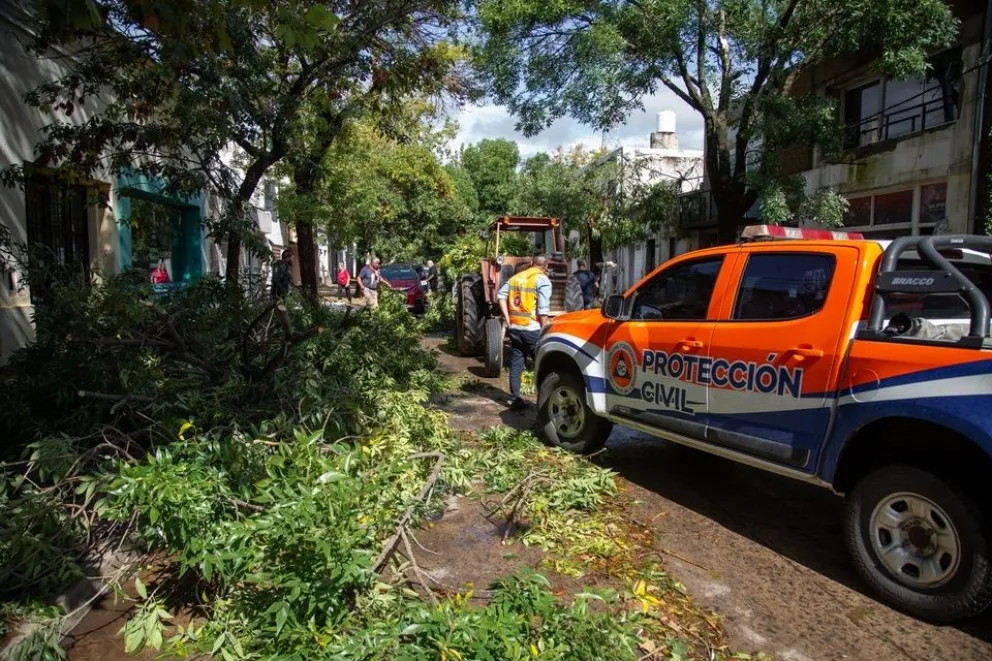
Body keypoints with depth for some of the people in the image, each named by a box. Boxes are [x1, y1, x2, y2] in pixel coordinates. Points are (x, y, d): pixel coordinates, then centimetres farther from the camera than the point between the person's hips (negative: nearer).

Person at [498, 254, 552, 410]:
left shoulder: (515, 277, 13)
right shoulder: (542, 280, -6)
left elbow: (501, 296, 4)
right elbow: (543, 309, -14)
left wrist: (507, 318, 4)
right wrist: (544, 330, -7)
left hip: (515, 328, 6)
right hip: (532, 329, -6)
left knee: (516, 364, 11)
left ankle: (514, 398, 15)